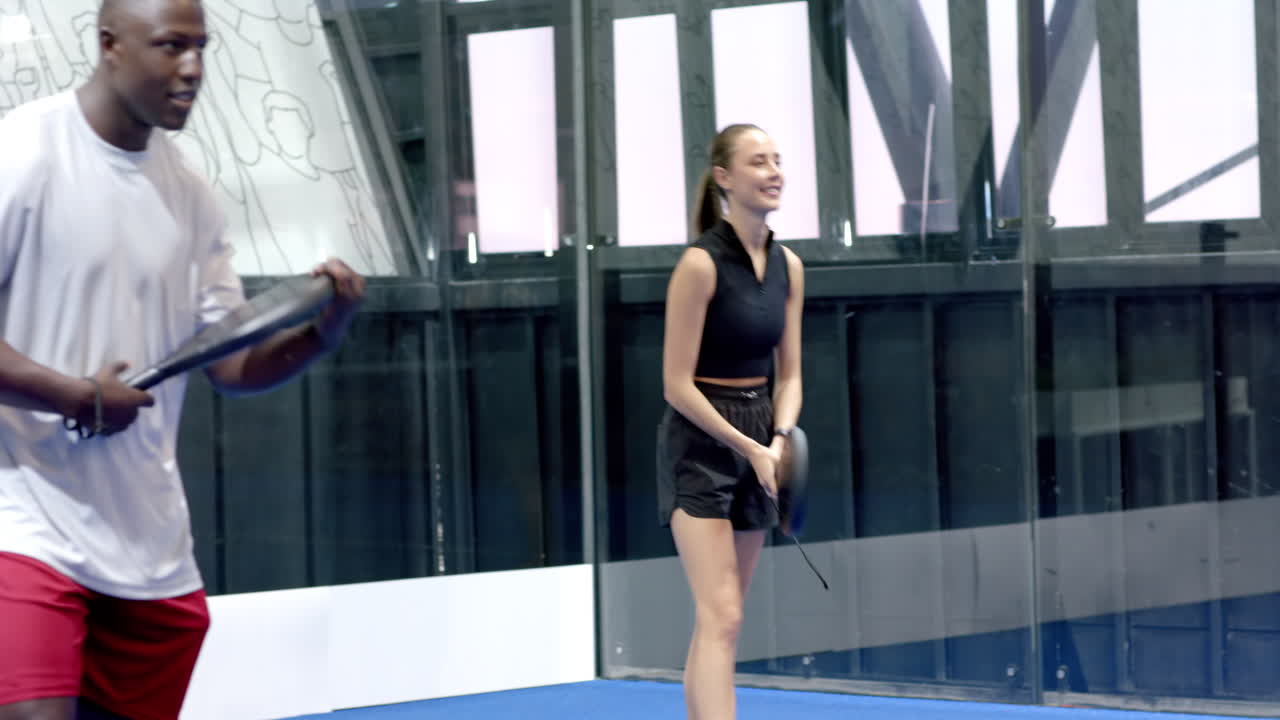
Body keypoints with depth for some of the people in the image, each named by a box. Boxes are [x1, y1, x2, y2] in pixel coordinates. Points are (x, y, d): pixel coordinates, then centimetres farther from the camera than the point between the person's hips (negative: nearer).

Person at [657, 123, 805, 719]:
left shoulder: (788, 267, 6)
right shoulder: (701, 264, -15)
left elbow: (788, 374, 11)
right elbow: (677, 385, -14)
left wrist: (780, 441, -8)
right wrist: (749, 448, -18)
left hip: (757, 444, 7)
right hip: (700, 444, -7)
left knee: (719, 620, 10)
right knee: (722, 617, -16)